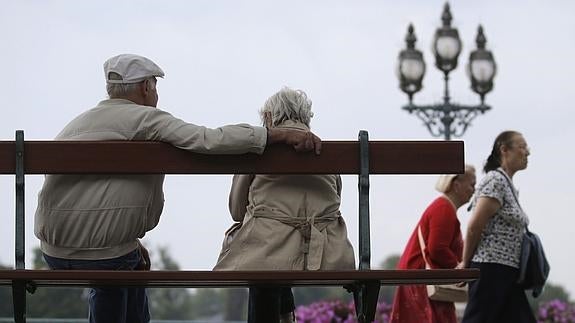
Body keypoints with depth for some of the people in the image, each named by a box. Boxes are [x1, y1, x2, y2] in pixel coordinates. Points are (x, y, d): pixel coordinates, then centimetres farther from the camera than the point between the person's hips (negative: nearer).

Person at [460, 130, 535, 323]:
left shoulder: (508, 184, 20)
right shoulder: (496, 181, -11)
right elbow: (475, 227, -14)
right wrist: (466, 264, -6)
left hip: (506, 271, 10)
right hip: (491, 268, -10)